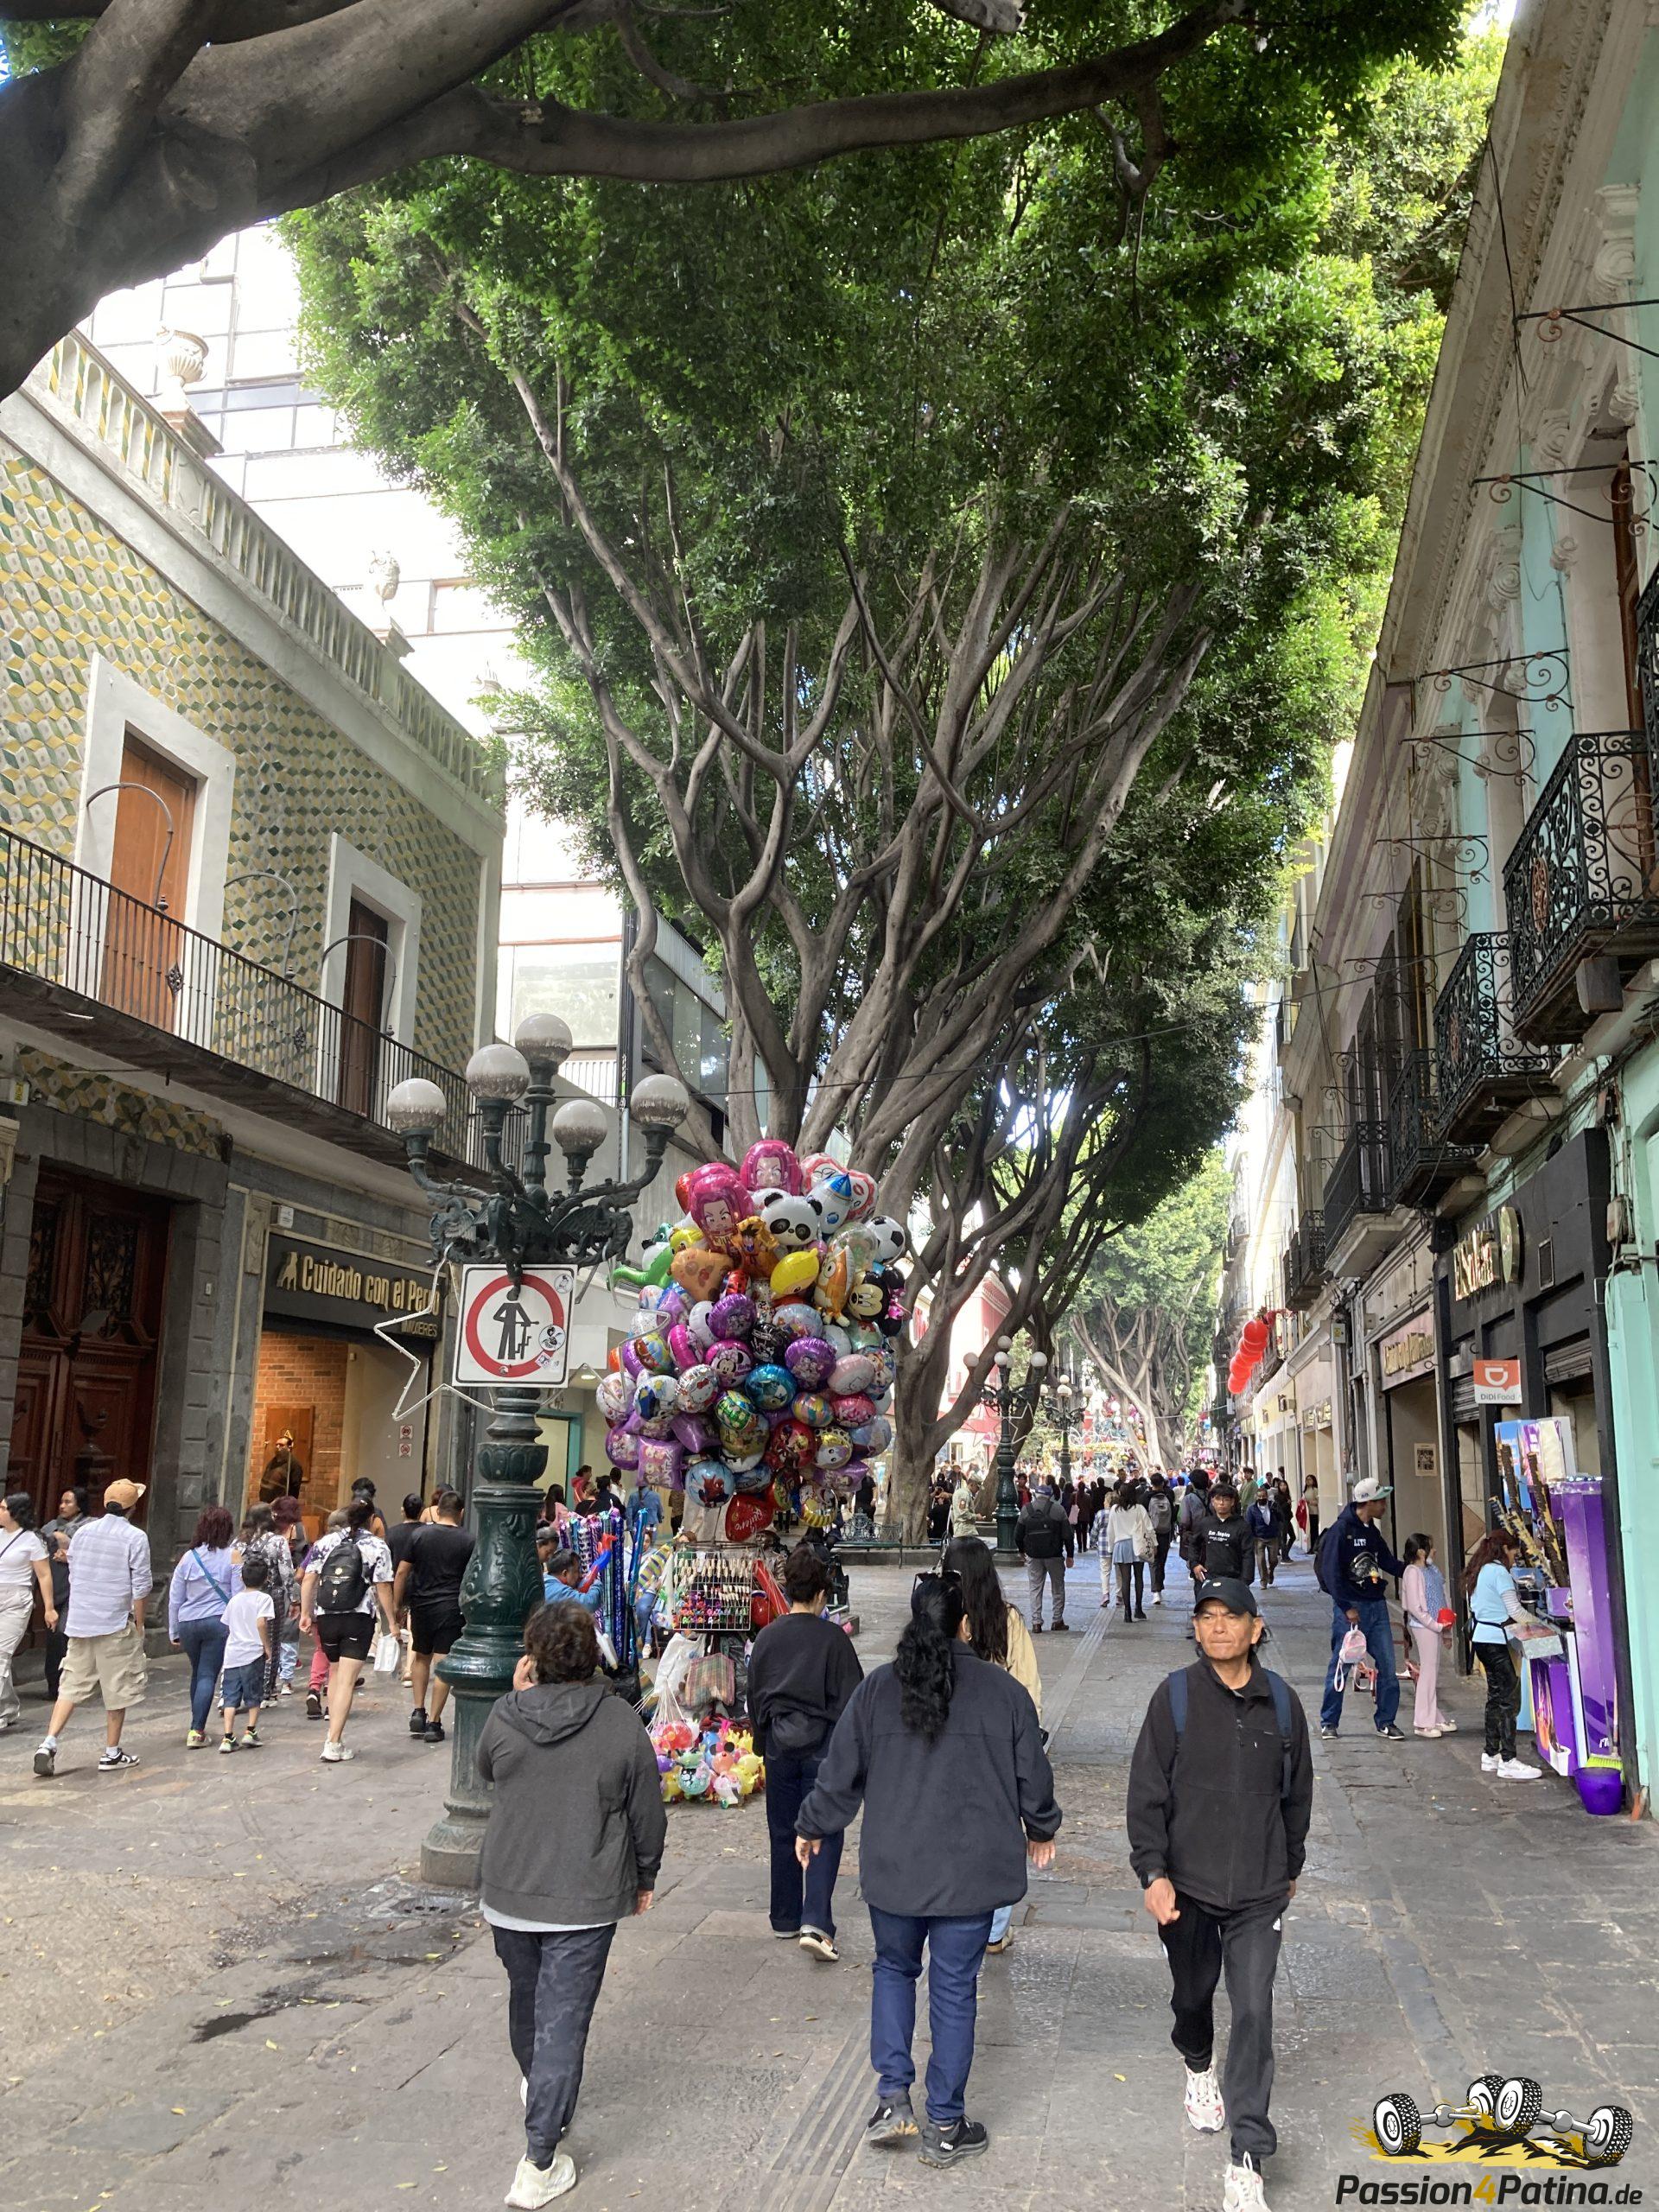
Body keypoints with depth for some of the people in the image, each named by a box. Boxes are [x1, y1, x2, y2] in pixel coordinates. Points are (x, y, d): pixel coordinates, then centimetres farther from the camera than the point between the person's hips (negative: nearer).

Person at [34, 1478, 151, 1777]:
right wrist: (138, 1624, 1)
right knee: (117, 1690, 7)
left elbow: (73, 1576, 14)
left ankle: (49, 1744, -3)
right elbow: (140, 1586, -10)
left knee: (71, 1686, 11)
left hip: (79, 1622, 5)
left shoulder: (83, 1532, 6)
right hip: (116, 1624, -5)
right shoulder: (135, 1538, -10)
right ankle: (111, 1754, 14)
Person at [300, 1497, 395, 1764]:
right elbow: (382, 1588, -6)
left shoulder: (326, 1541, 6)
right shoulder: (378, 1547, -4)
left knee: (335, 1673, 21)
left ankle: (334, 1732, 22)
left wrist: (305, 1612, 11)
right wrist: (391, 1621, 1)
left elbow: (308, 1580, 4)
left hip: (326, 1617, 4)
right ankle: (333, 1745, -6)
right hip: (359, 1619, -4)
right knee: (347, 1681, -3)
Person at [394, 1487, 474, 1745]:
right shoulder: (468, 1540, -3)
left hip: (421, 1605, 2)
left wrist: (397, 1605, 10)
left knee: (421, 1656, 21)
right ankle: (434, 1723, 2)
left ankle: (418, 1712, 16)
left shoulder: (419, 1535, 1)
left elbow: (401, 1573, 1)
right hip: (451, 1608, -2)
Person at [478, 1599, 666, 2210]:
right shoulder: (622, 1723, -14)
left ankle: (535, 2085, 50)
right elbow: (648, 1815, -4)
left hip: (508, 1892, 3)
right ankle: (540, 2163, 4)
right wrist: (644, 1877, 13)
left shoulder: (505, 1716, -11)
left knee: (525, 1995, 25)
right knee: (563, 2020, 2)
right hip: (586, 1900, -3)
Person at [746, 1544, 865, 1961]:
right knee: (824, 1833, -1)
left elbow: (754, 1697, 11)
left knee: (783, 1833, 15)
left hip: (779, 1744, 4)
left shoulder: (766, 1637, 3)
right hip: (822, 1745, -4)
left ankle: (785, 1919, 26)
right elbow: (852, 1697, -8)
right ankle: (815, 1923, -13)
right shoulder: (832, 1637, -9)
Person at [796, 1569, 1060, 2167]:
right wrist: (1041, 1830, 21)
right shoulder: (1003, 1690, -8)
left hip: (893, 1869, 1)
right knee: (954, 1989, 10)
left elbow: (841, 1773, 0)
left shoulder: (877, 1689, -7)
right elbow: (1033, 1776, 2)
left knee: (894, 1968, 23)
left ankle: (892, 2096, 15)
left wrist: (812, 1827, 18)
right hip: (970, 1872, -1)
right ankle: (945, 2126, 19)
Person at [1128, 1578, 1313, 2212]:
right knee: (1193, 1994, 19)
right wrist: (1153, 1872, -14)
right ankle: (1198, 2068, 52)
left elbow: (1297, 1791, 10)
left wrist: (1291, 1866, 18)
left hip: (1259, 1892, 0)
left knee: (1254, 2013, -5)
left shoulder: (1281, 1702, -3)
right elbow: (1146, 1792, -8)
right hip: (1187, 1886, 0)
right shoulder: (1175, 1697, -10)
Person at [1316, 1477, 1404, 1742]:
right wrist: (1347, 1607, -17)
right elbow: (1330, 1572, -16)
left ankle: (1386, 1722, 15)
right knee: (1340, 1665, 2)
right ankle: (1329, 1722, 14)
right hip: (1350, 1607, -7)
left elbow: (1387, 1561, 24)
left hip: (1377, 1606, 7)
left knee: (1387, 1665, 5)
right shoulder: (1341, 1530, -13)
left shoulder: (1372, 1531, 12)